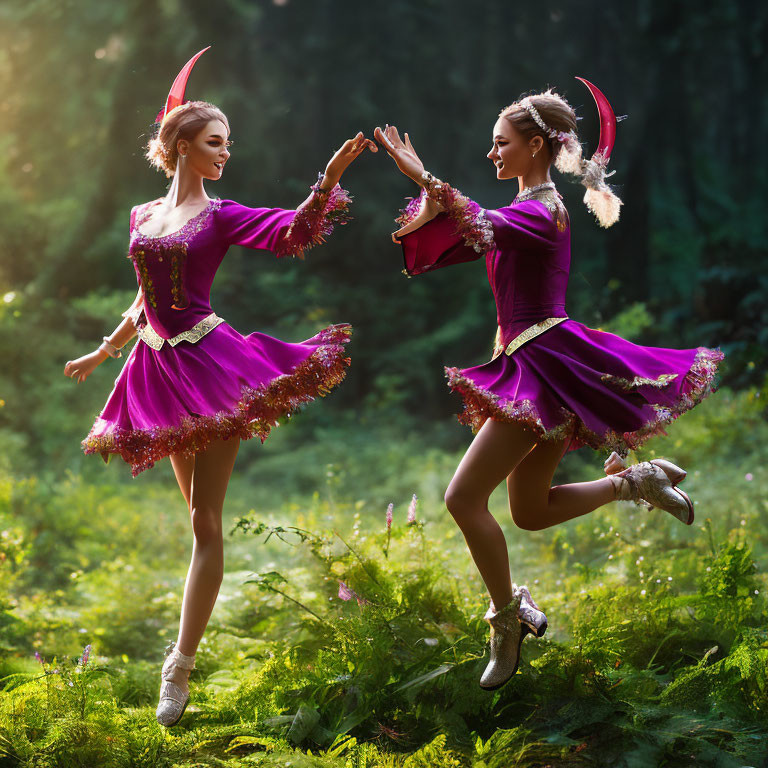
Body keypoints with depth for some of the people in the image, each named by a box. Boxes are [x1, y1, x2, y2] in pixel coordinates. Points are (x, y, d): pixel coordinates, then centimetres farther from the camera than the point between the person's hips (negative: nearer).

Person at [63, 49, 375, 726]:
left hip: (209, 364, -4)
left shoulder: (222, 216, -1)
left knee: (205, 521, -6)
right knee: (199, 511, 14)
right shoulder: (142, 217, 11)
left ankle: (180, 670, -5)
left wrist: (332, 178, -30)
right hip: (159, 368, 4)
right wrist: (104, 352, 29)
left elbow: (294, 232, -16)